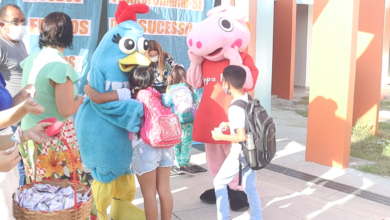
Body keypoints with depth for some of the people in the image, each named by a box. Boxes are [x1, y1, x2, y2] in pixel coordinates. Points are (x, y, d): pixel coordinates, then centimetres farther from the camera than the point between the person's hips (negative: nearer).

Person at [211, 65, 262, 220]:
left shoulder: (235, 108, -25)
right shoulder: (248, 98, 1)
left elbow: (242, 137, -27)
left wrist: (220, 136, -14)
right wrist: (230, 125, 13)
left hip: (240, 153, -8)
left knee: (219, 182, 12)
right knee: (250, 187, 17)